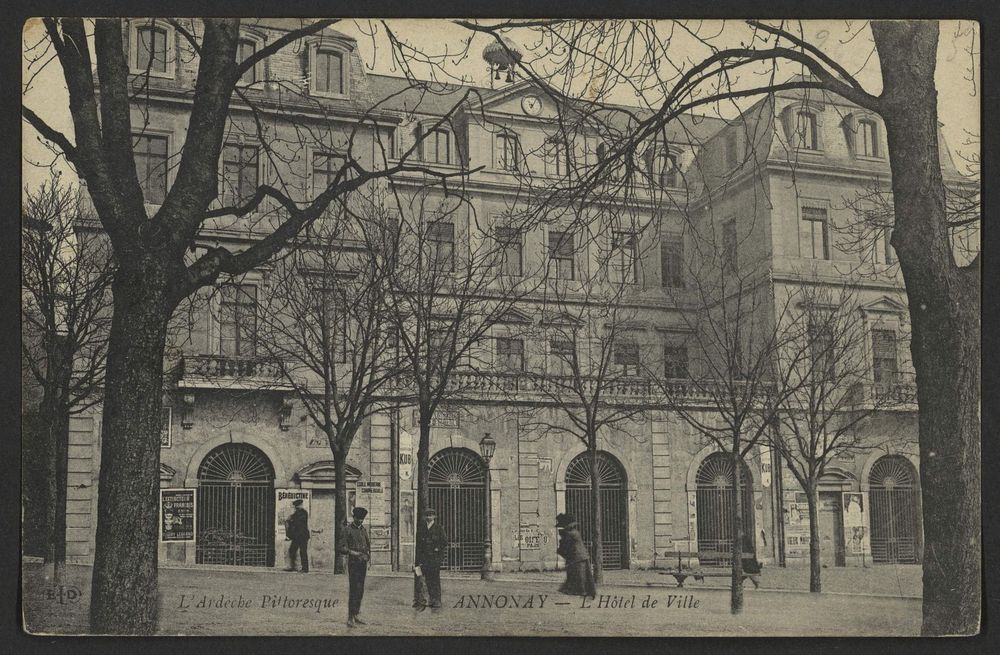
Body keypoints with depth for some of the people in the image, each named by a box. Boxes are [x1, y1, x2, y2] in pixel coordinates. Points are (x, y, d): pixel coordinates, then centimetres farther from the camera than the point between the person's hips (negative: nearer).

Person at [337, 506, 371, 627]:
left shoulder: (363, 530, 15)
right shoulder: (347, 530, -4)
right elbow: (340, 548, -9)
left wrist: (369, 554, 13)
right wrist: (351, 552, -22)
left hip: (363, 563, 7)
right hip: (353, 563, -7)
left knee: (360, 590, 10)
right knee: (354, 589, -12)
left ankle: (356, 615, 19)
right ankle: (350, 618, -11)